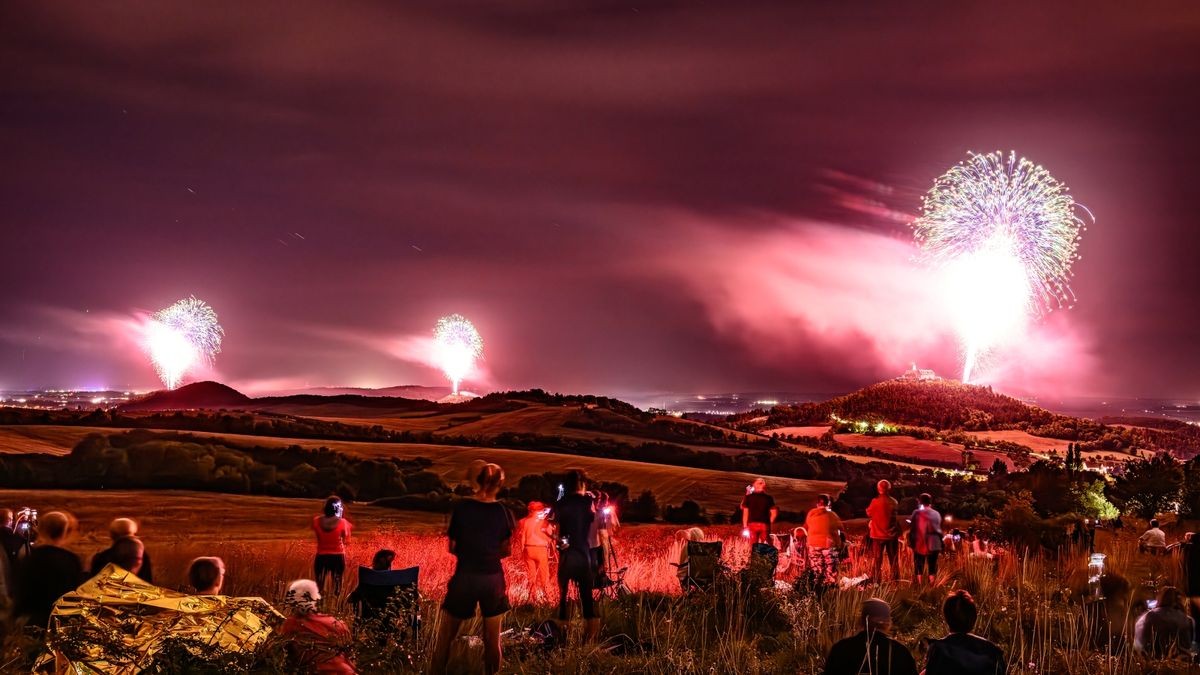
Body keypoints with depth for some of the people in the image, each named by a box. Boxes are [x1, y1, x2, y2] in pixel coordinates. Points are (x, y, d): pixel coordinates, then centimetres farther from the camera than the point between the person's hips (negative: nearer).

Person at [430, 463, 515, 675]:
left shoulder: (461, 507, -7)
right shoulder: (503, 511, -4)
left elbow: (453, 548, -1)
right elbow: (506, 550, 5)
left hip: (465, 577, -1)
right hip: (493, 578, 1)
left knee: (444, 638, 11)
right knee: (492, 640, 14)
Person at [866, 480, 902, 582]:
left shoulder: (875, 502, -14)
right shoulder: (894, 502, -1)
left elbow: (869, 514, -3)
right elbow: (895, 516, 9)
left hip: (878, 535, -3)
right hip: (892, 535, 3)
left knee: (877, 560, 4)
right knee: (893, 560, 12)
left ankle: (876, 582, 2)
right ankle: (895, 581, 14)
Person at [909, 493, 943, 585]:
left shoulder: (917, 513, -7)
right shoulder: (937, 514, 5)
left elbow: (912, 529, -5)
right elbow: (939, 530, 11)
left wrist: (911, 542, 5)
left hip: (920, 545, -3)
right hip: (934, 545, 3)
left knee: (918, 570, 4)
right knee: (932, 569, 8)